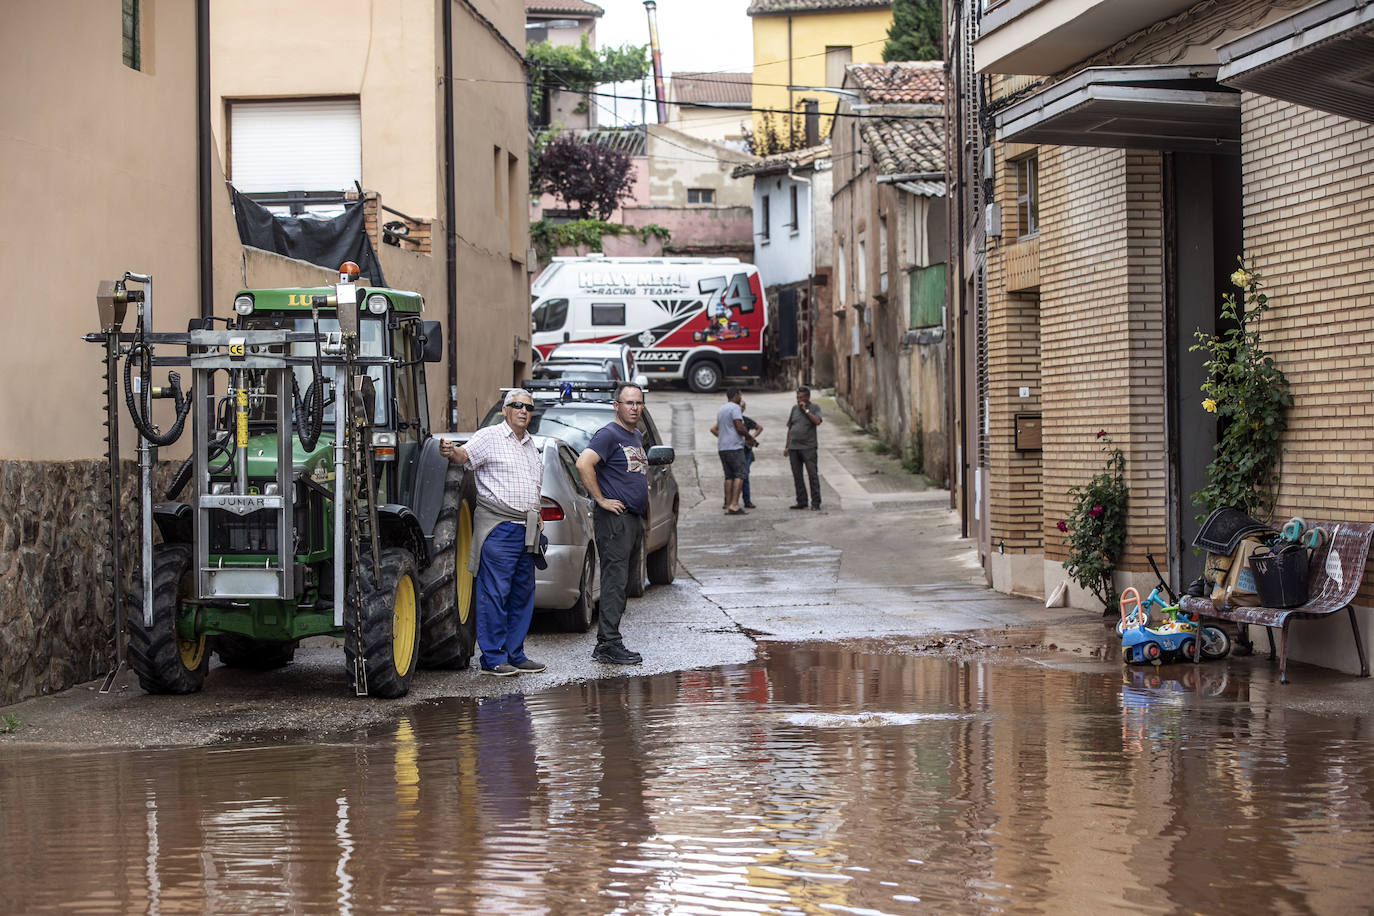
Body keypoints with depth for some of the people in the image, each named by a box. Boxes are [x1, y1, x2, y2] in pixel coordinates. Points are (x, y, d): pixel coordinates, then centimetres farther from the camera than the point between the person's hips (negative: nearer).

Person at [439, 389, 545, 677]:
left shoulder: (531, 445, 19)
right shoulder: (489, 437, -4)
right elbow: (465, 455, -22)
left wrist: (537, 515, 18)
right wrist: (451, 452, -44)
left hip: (526, 530, 8)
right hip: (498, 528, -8)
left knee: (523, 593, 10)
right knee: (495, 593, -7)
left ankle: (514, 654, 18)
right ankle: (493, 658, -4)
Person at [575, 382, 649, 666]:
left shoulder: (637, 436, 18)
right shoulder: (608, 435, -11)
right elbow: (583, 464, -25)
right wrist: (602, 500, -20)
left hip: (633, 519, 9)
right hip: (614, 518, -9)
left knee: (619, 583, 9)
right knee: (614, 582, -11)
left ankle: (606, 645, 13)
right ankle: (609, 645, -11)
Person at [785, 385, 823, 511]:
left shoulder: (814, 408, 2)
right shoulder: (795, 409, 13)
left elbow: (817, 421, -17)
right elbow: (790, 428, 17)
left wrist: (806, 410, -13)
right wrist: (786, 446, 15)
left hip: (808, 447, -5)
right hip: (794, 448, 5)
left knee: (812, 474, -7)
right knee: (797, 476, 6)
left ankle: (816, 503, -5)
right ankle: (801, 501, 13)